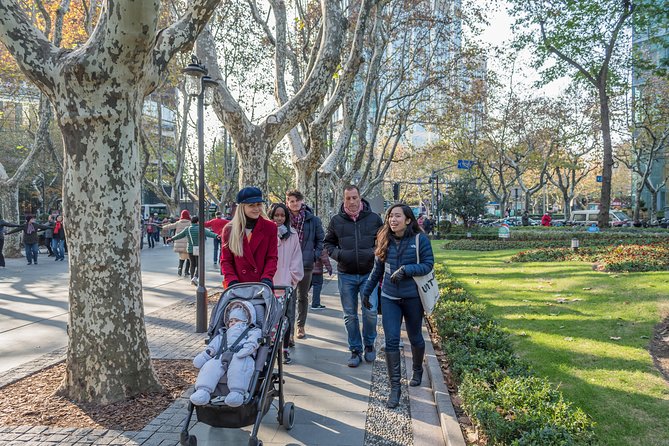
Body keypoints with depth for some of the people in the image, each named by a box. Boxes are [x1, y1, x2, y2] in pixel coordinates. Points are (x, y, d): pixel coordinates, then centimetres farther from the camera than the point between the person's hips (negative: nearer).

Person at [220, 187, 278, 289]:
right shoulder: (229, 230, 7)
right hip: (237, 287, 0)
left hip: (262, 285, 0)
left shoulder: (270, 227, 6)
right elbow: (225, 260, 8)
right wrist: (232, 281, -7)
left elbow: (272, 257, 5)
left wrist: (266, 278, -10)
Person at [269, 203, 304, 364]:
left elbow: (296, 259, 7)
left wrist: (293, 277, 0)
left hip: (287, 284, 1)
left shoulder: (292, 235, 6)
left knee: (287, 317, 3)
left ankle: (285, 348, 13)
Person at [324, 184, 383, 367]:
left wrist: (375, 252, -9)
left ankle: (369, 344, 20)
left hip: (369, 273, -1)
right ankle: (355, 350, 22)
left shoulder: (374, 219, 1)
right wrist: (338, 254, -8)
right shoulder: (336, 220, 3)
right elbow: (328, 243, 12)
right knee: (350, 315, 7)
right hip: (346, 275, 1)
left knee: (370, 312, -7)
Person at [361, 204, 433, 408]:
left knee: (415, 337, 15)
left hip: (412, 297, -2)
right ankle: (395, 387, 2)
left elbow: (428, 264, -10)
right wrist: (367, 291, 13)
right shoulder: (384, 240, 1)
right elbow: (377, 269, 10)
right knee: (391, 340, -6)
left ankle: (417, 371, 44)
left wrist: (405, 270, -23)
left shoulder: (420, 239, -9)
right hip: (389, 298, 2)